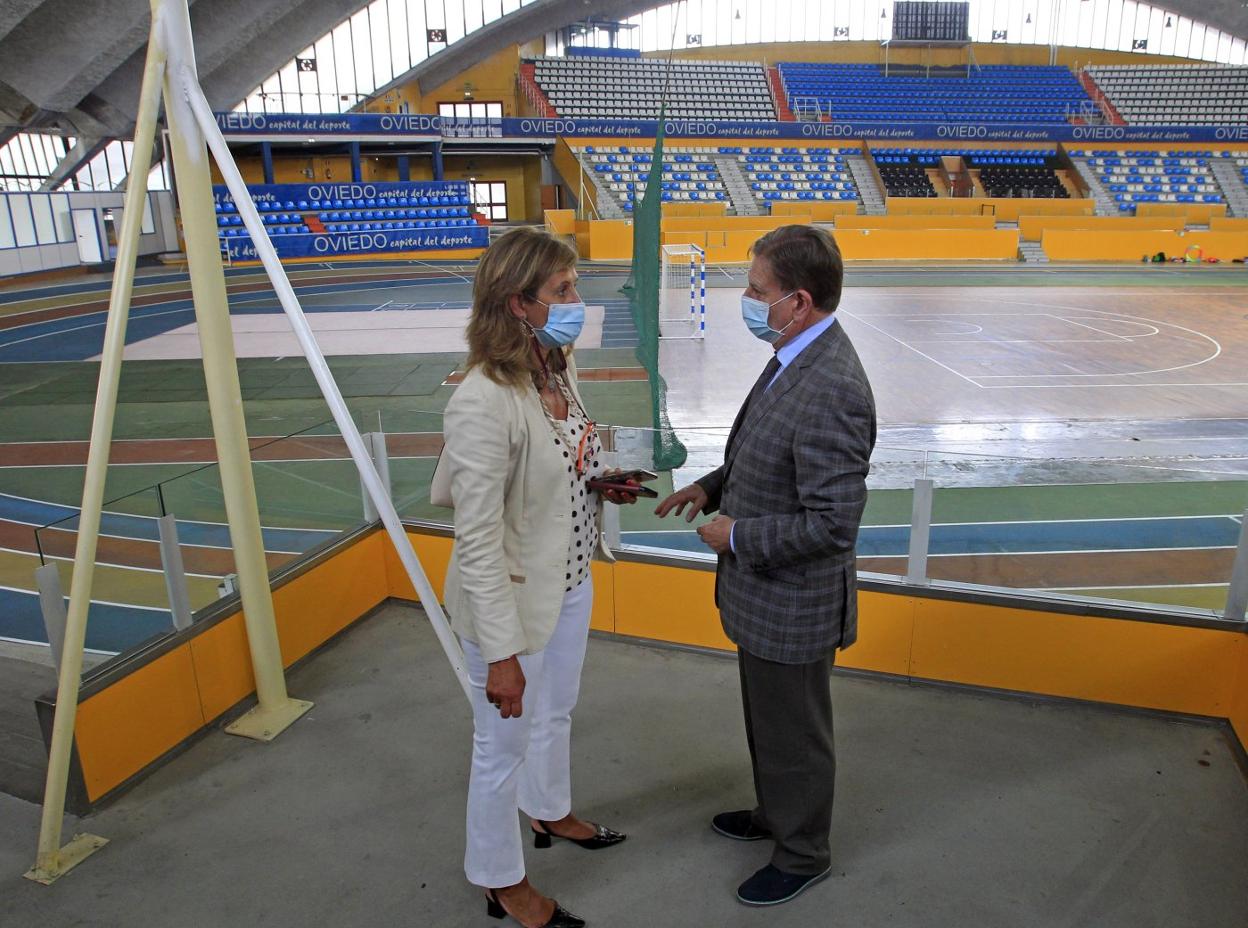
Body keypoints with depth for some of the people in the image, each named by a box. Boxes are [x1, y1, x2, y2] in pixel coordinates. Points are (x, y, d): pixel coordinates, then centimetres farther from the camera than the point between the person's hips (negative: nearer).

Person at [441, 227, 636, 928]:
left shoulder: (559, 368, -4)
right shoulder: (483, 402, -29)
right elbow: (478, 541, -26)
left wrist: (601, 484, -6)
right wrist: (502, 653, -22)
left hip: (570, 584, 8)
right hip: (512, 600, -8)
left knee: (558, 713, 30)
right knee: (506, 744, 15)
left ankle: (551, 811, 58)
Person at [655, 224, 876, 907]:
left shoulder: (832, 390, -31)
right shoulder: (795, 356, 1)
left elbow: (831, 523, -30)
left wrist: (737, 537, -19)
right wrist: (713, 485, 3)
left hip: (791, 604, -9)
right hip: (762, 592, 9)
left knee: (794, 733, 14)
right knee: (766, 717, 28)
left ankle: (802, 855, 40)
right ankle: (774, 813, 53)